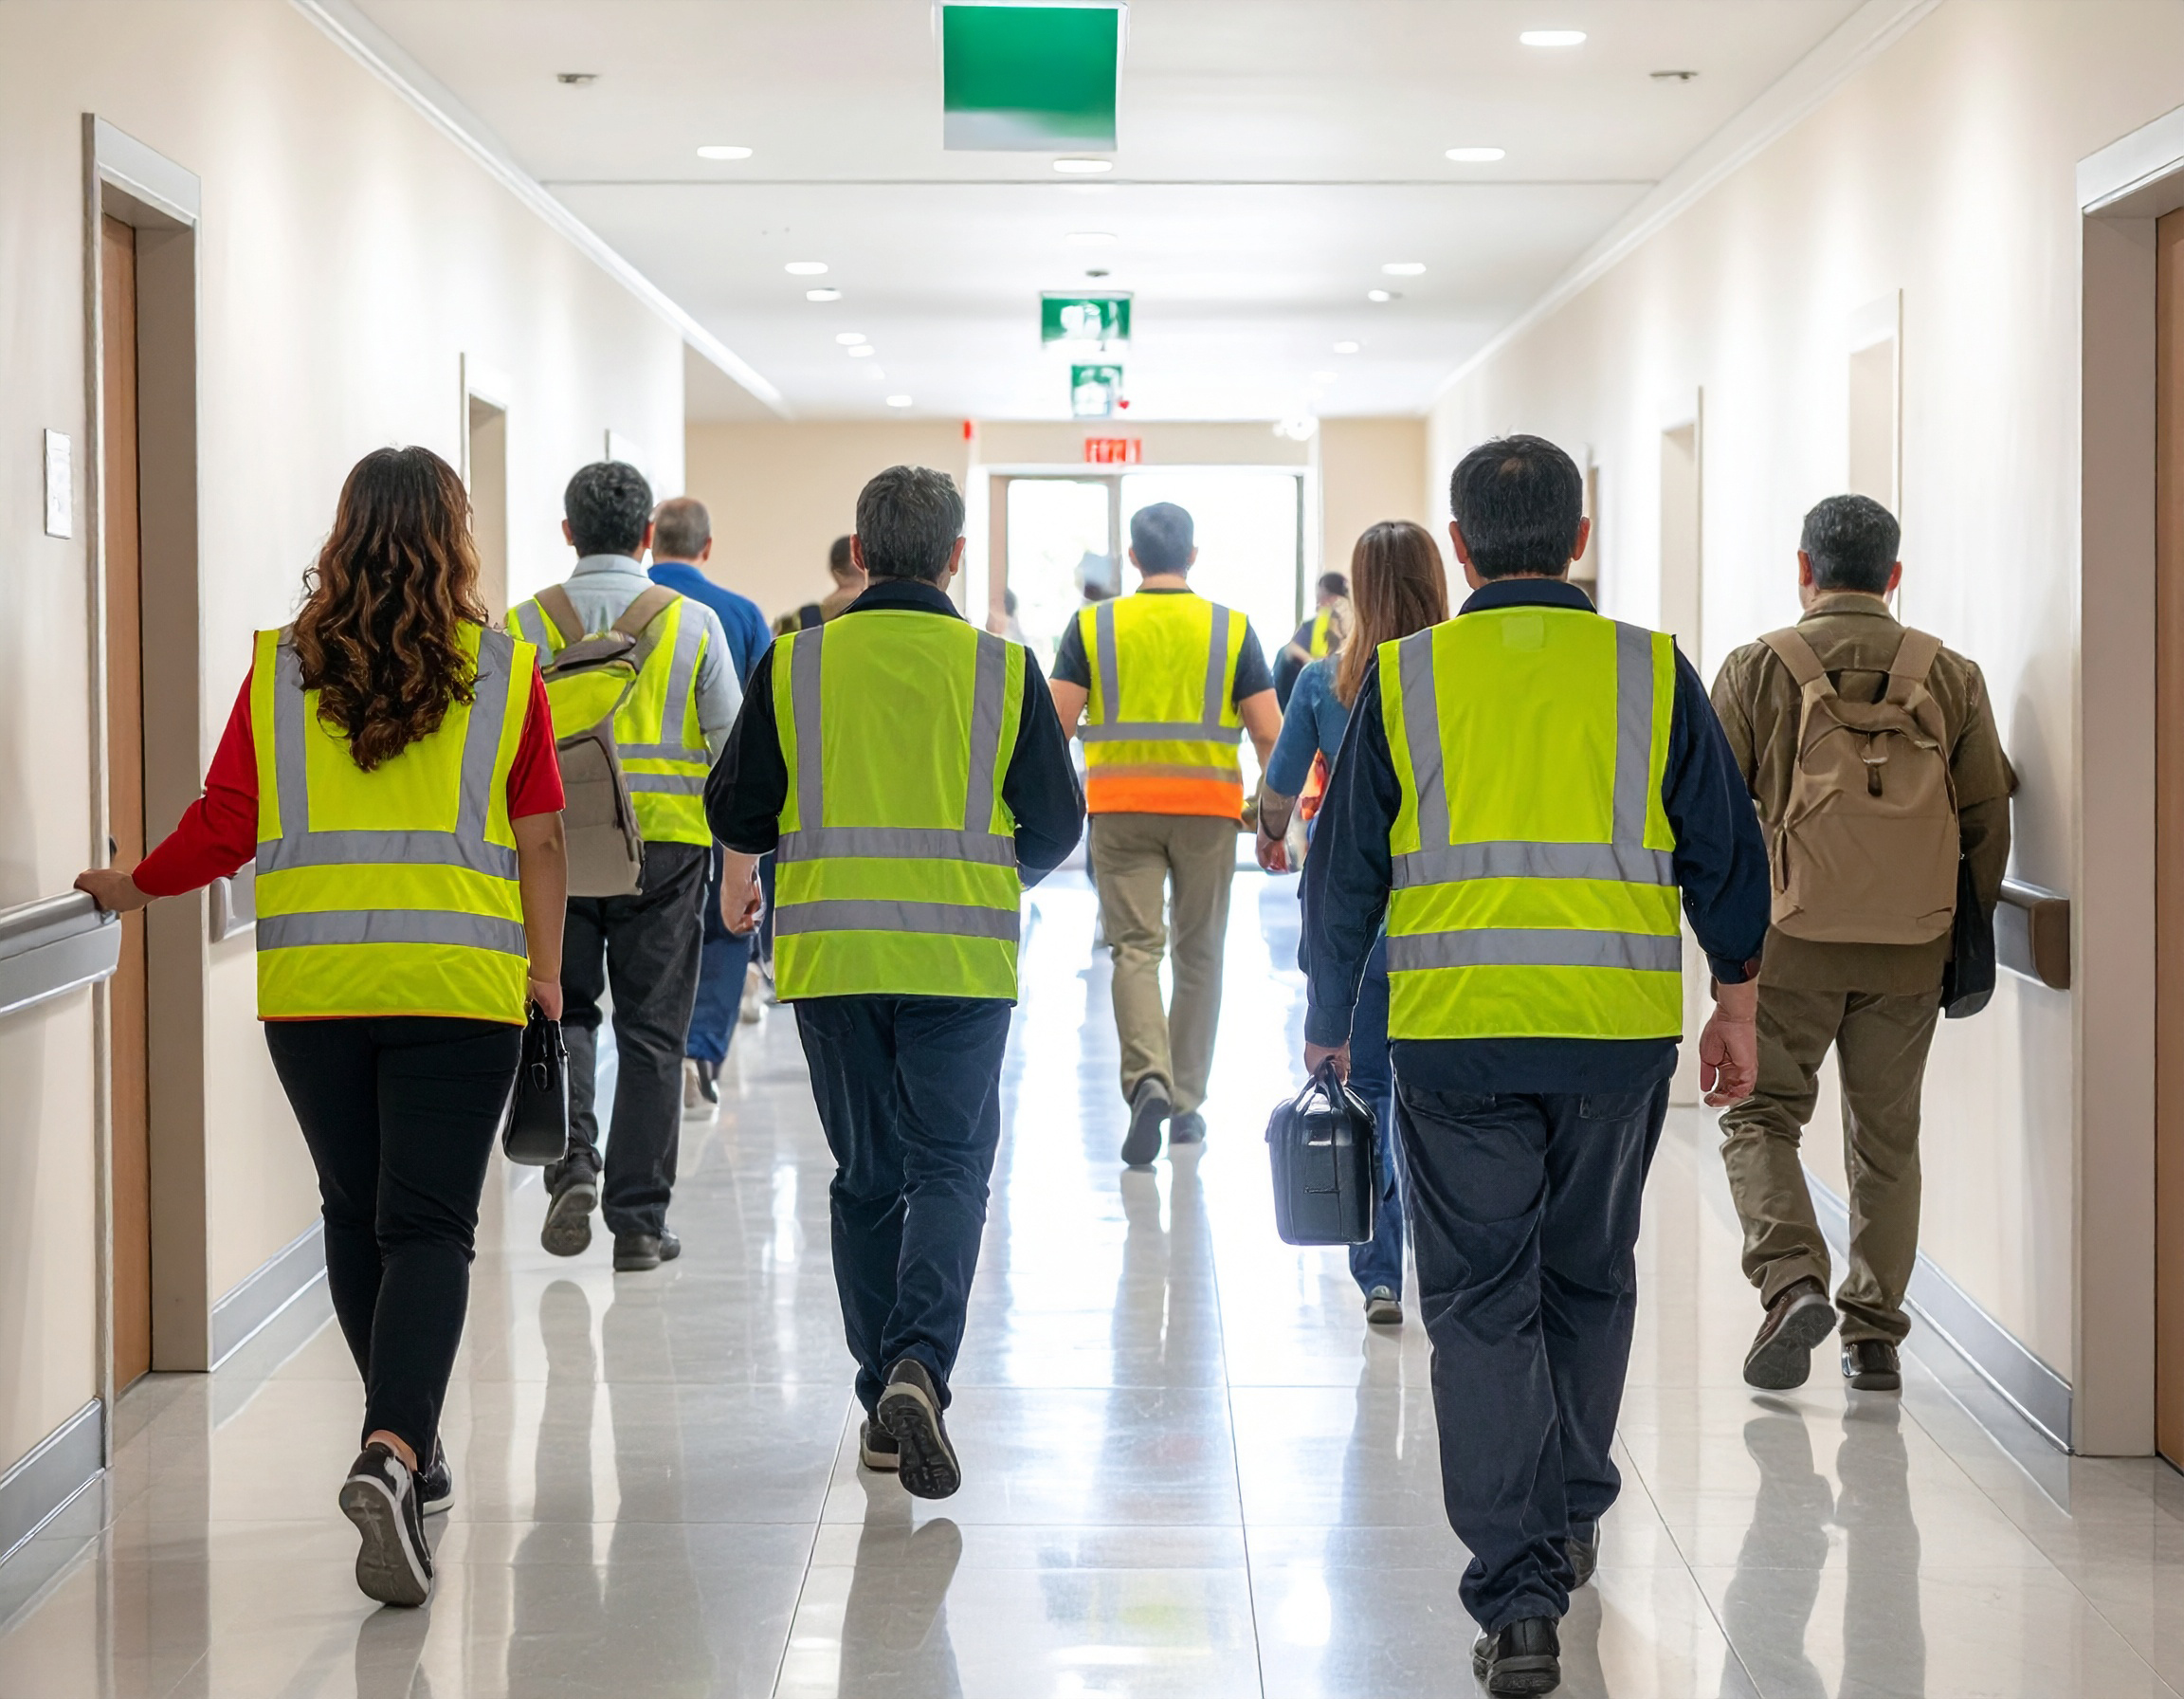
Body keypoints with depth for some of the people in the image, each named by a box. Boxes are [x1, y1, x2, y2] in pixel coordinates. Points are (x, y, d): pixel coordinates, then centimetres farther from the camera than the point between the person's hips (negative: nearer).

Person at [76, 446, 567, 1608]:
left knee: (357, 1213, 17)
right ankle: (393, 1452, -24)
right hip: (459, 982, -2)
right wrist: (546, 967, 14)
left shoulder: (279, 669, 2)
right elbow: (540, 838, 2)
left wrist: (135, 887, 19)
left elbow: (227, 826, 2)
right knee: (427, 1225, -3)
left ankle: (408, 1448, 29)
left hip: (310, 983, 2)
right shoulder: (504, 671, 0)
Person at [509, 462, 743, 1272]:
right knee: (651, 1031, 7)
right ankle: (639, 1220, 9)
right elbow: (735, 745, 1)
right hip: (666, 844, 0)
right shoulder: (693, 622, 2)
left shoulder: (527, 624, 1)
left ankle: (572, 1162, -9)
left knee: (563, 1011, 14)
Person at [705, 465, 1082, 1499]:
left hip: (830, 954, 1)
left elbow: (735, 818, 2)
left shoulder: (794, 665, -1)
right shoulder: (1003, 669, -2)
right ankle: (919, 1363, -17)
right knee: (950, 1167, 5)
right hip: (961, 958, -1)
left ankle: (883, 1394, 16)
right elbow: (1057, 824, 3)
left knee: (866, 1177, 13)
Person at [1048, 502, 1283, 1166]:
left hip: (1121, 809, -1)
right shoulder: (1231, 628, 1)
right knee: (1199, 956, 12)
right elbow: (1269, 734, -1)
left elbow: (1056, 723, -5)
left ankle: (1148, 1079, -24)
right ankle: (1187, 1104, 17)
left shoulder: (1093, 626, 0)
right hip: (1207, 810, 1)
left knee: (1135, 948, -1)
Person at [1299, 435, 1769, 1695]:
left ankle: (1519, 1595, -5)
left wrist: (1326, 1022, 14)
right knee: (1590, 1278, 20)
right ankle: (1572, 1523, 36)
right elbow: (1727, 858, 5)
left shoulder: (1402, 680, 0)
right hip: (1621, 1026, 2)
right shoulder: (1652, 673, 2)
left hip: (1455, 1031, -1)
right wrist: (1736, 1007, 16)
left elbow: (1342, 873, 4)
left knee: (1479, 1300, 3)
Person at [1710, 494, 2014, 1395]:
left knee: (1761, 1115, 9)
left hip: (1788, 941, -2)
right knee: (1886, 1138, 12)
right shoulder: (1951, 676, 2)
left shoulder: (1756, 668, -4)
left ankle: (1792, 1282, -13)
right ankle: (1875, 1335, 15)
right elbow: (1988, 817, 5)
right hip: (1910, 951, 2)